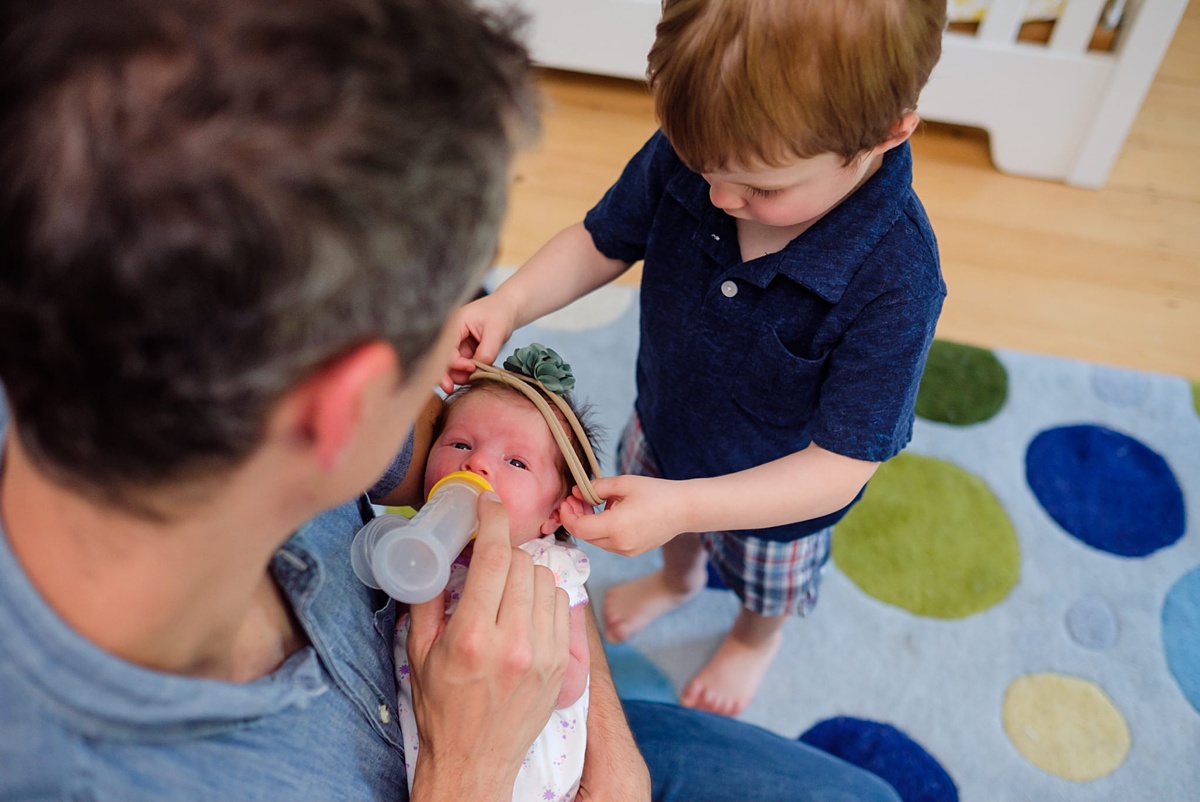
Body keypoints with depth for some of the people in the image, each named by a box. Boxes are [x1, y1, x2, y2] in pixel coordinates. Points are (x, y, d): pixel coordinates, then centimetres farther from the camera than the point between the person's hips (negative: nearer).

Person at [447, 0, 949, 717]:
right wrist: (511, 302, -30)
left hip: (776, 494, -3)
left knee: (768, 588, 32)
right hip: (664, 429, 4)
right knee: (670, 531, 36)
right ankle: (680, 579, 74)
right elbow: (601, 243, -12)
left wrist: (684, 506, -46)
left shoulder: (896, 281, -41)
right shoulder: (689, 153, -29)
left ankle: (756, 637, 69)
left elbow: (837, 470, -36)